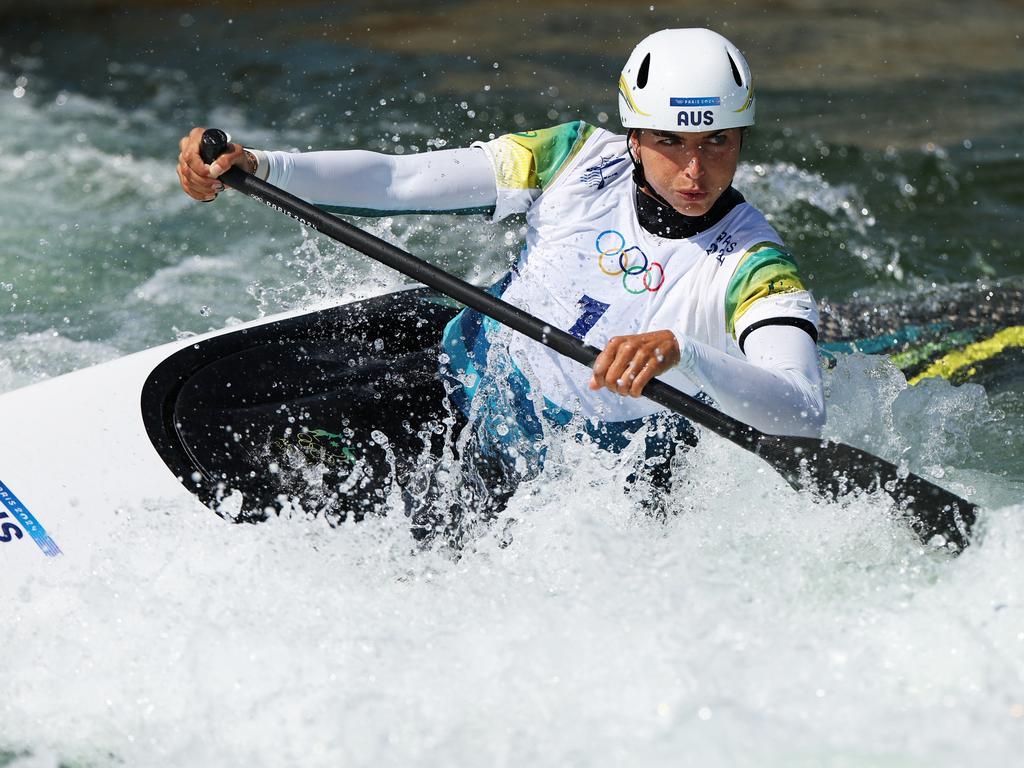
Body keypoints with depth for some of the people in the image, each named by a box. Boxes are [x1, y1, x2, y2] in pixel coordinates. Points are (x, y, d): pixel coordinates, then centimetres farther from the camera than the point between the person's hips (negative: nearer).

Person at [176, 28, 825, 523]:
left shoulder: (755, 269, -23)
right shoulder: (580, 161, -13)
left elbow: (804, 413, -39)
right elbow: (396, 180, -13)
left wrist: (680, 354, -55)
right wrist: (259, 166, -26)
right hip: (468, 373, 4)